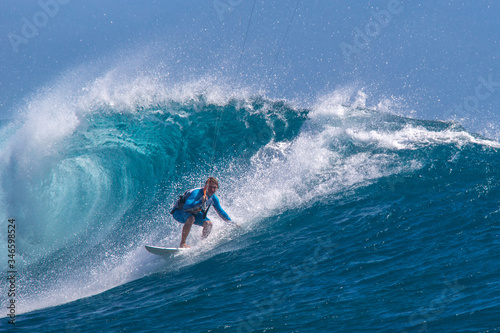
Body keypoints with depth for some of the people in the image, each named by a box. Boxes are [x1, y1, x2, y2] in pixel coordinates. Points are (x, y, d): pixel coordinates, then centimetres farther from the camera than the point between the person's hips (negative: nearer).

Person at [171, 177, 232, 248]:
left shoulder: (214, 199, -10)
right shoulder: (196, 193, -32)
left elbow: (221, 212, 4)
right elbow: (186, 207, -44)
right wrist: (200, 202, -53)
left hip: (194, 213, 7)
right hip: (179, 212, -7)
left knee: (208, 224, -16)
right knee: (191, 218, -38)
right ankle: (182, 244, -33)